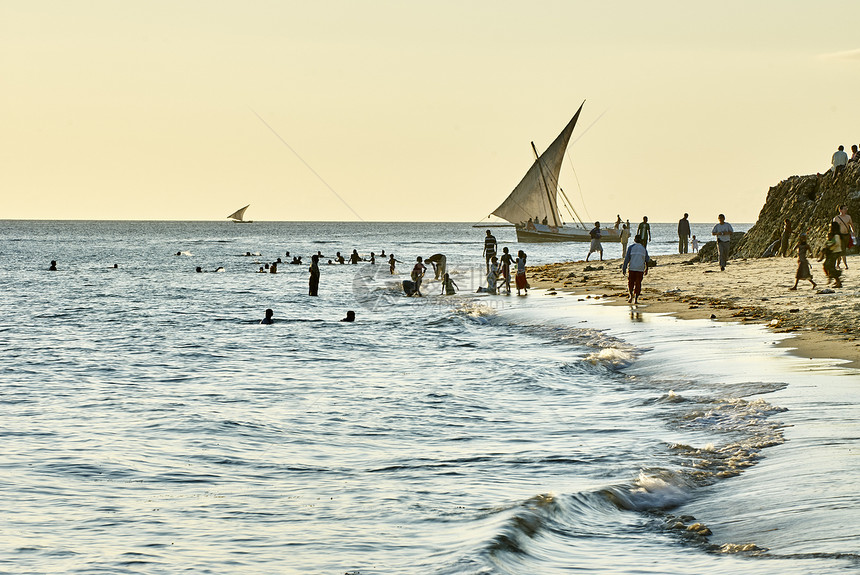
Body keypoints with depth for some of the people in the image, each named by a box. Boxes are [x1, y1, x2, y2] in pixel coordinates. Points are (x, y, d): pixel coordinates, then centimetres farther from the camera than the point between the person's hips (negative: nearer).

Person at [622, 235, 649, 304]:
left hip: (632, 268, -1)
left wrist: (624, 268, -4)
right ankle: (636, 299, 1)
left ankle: (631, 295, -11)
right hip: (640, 269, 1)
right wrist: (646, 269, 24)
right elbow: (647, 260, 12)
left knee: (630, 283, 11)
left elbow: (627, 258, -5)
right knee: (638, 284, 7)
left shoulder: (631, 247, 1)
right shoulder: (644, 248, 9)